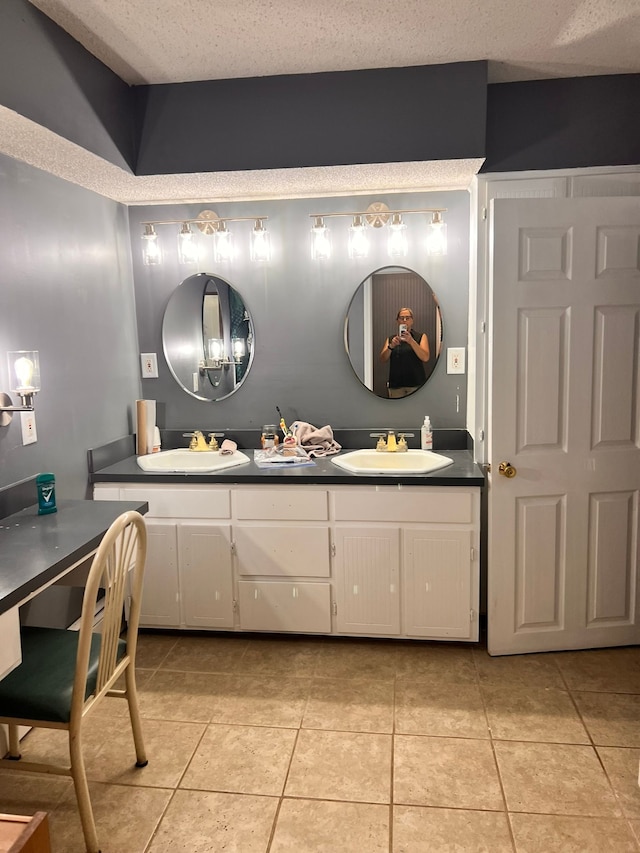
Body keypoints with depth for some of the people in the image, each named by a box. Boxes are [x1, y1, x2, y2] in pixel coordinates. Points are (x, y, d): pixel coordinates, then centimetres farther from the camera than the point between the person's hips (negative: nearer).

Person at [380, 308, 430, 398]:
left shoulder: (420, 337, 9)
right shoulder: (391, 339, 16)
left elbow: (425, 358, -6)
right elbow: (383, 359, 4)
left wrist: (411, 341, -17)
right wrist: (391, 346, -14)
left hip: (416, 384, -2)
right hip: (396, 384, 2)